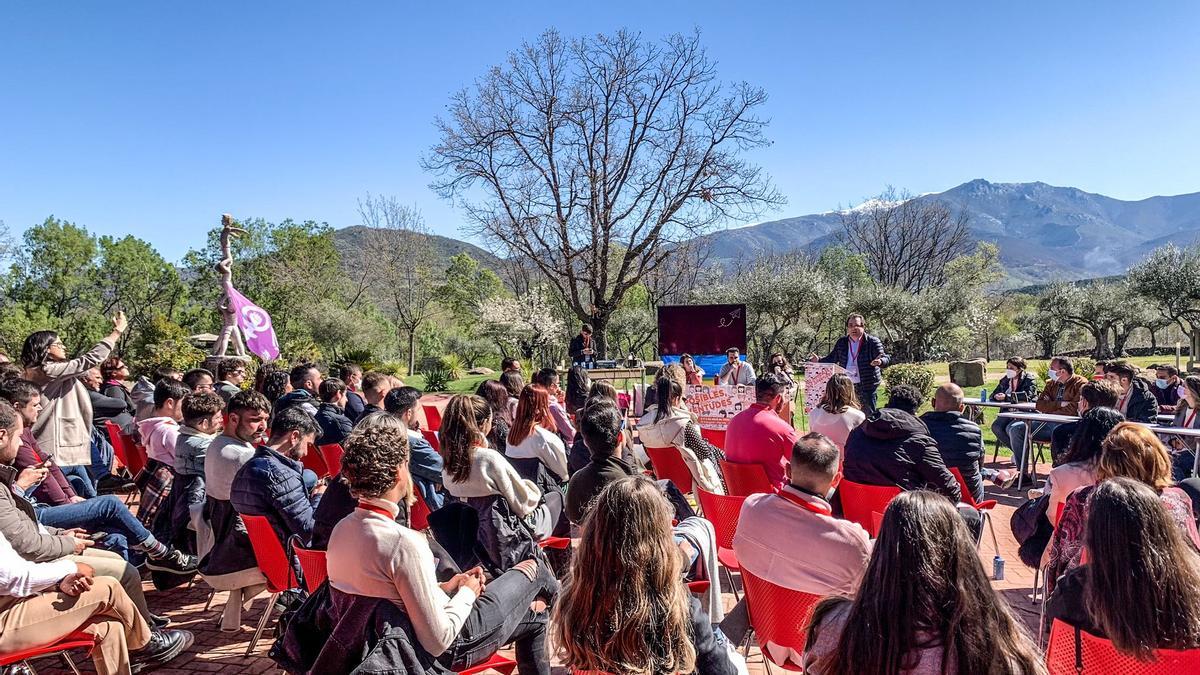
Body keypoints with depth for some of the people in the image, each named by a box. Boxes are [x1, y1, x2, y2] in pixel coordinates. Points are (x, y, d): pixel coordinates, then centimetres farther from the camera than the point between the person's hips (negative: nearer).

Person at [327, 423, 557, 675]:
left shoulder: (340, 530, -7)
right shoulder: (403, 543, -34)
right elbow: (438, 641, -29)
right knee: (533, 568, 16)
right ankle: (553, 593, 50)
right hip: (446, 650, -7)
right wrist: (467, 592, -11)